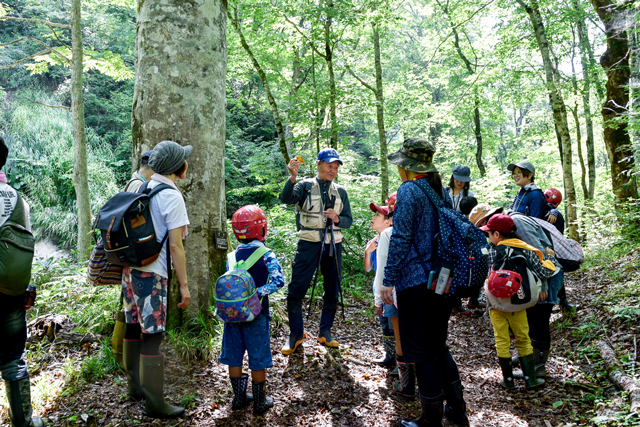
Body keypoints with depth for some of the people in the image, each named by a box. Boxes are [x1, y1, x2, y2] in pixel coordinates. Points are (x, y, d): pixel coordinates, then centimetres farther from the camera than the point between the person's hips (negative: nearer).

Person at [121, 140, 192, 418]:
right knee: (152, 335, -2)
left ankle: (136, 386, 35)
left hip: (131, 268, 8)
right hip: (152, 273, -8)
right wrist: (184, 285, -11)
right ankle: (154, 404, 8)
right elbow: (175, 246, -16)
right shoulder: (172, 196, -13)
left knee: (134, 327, 18)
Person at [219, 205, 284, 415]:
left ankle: (239, 398, 28)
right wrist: (259, 293, -18)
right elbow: (278, 281, -21)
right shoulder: (266, 255, -10)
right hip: (255, 314, -4)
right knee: (258, 359, 8)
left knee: (234, 357, 16)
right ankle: (260, 402, 20)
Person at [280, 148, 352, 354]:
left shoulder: (340, 192, 12)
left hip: (333, 245, 4)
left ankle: (325, 333, 25)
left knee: (332, 292, 10)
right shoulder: (305, 185, 1)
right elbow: (287, 199, -19)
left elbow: (348, 221, 10)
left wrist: (337, 218, -11)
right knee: (295, 291, -6)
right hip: (309, 244, -4)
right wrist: (292, 177, -34)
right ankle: (295, 334, 11)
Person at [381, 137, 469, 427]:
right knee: (438, 346, 21)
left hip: (416, 281, -8)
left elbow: (400, 238, -17)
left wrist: (388, 280, -14)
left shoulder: (409, 190, -13)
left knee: (420, 351, 4)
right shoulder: (441, 191, 11)